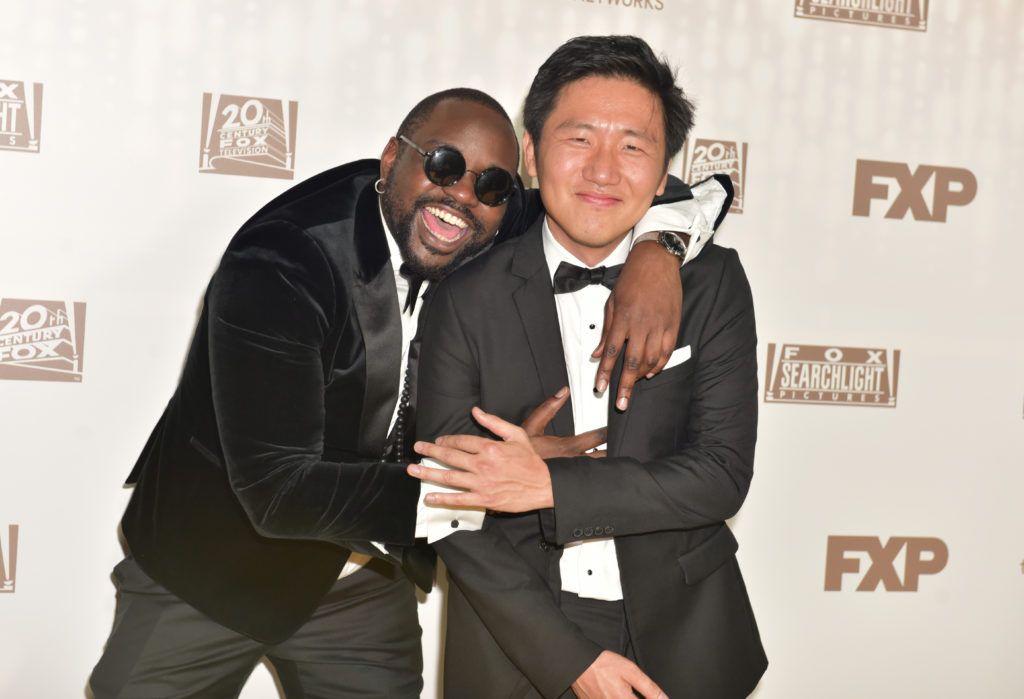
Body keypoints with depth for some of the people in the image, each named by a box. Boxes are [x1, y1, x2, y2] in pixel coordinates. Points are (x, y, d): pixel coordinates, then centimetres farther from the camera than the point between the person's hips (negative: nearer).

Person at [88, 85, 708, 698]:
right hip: (212, 571, -4)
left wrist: (656, 247, -28)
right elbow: (278, 492, -32)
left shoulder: (492, 241, -12)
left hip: (365, 579, 4)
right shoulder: (278, 268, -28)